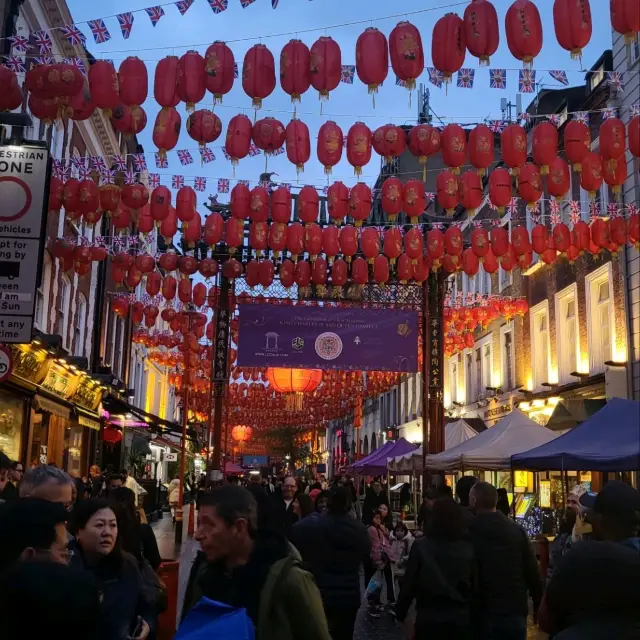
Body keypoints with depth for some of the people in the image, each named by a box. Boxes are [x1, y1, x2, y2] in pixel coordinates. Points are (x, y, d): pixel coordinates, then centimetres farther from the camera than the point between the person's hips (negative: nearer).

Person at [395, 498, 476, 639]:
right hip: (460, 618, 1)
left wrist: (400, 613, 5)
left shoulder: (421, 546, -7)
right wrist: (474, 616, 10)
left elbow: (409, 583, -6)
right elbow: (475, 585, -1)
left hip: (428, 618, -1)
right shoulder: (469, 547, -4)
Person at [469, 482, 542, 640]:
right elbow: (533, 571, 2)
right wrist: (538, 606, 12)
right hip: (515, 611, 3)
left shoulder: (468, 532, -10)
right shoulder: (516, 530, -1)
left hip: (483, 612, -3)